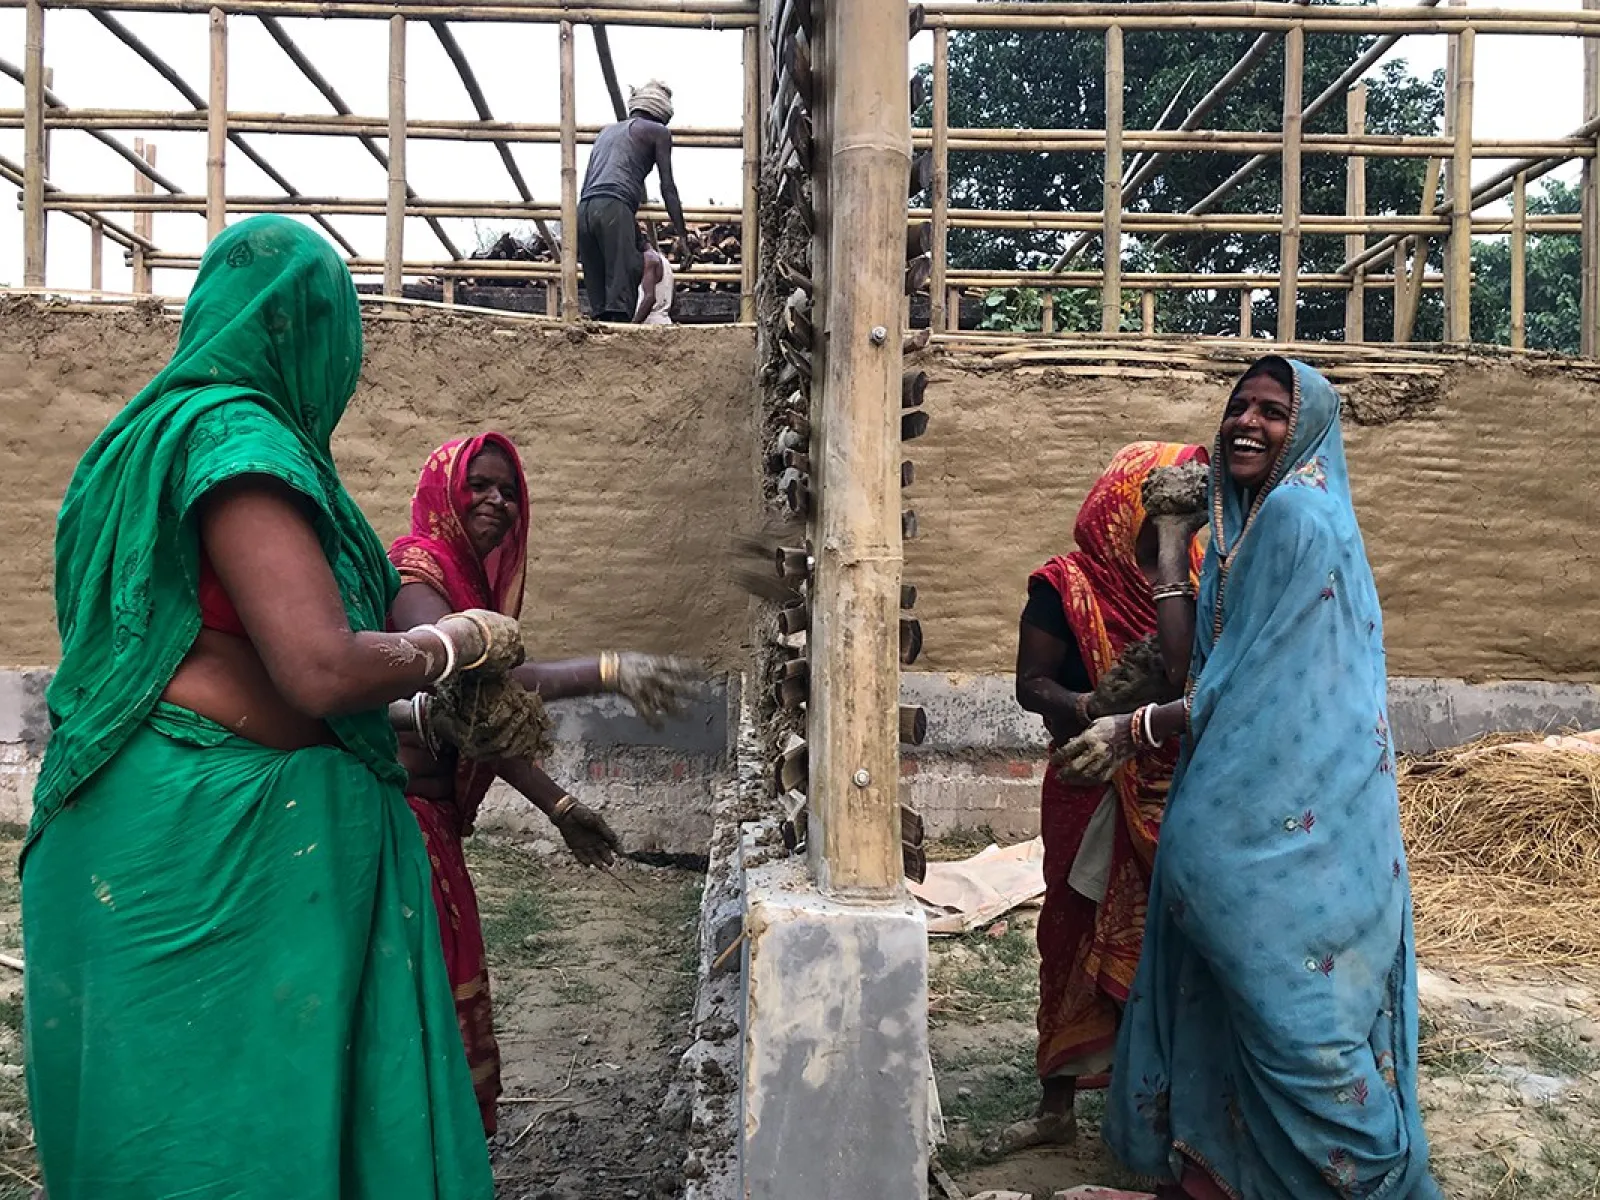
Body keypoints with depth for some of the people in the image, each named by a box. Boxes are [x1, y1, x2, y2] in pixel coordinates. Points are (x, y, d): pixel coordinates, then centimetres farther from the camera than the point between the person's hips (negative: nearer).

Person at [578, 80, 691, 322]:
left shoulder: (607, 130, 33)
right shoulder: (658, 131, 15)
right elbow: (668, 188, 7)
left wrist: (580, 238, 32)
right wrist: (683, 236, 6)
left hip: (583, 210, 6)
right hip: (615, 210, -6)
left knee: (597, 304, 4)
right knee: (620, 297, -14)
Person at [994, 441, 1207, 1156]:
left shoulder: (1198, 582, 6)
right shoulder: (1068, 586, -6)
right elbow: (1031, 683, -7)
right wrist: (1092, 707, -26)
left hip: (1182, 795, 3)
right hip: (1096, 795, -3)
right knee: (1079, 937, 6)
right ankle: (1057, 1105, 20)